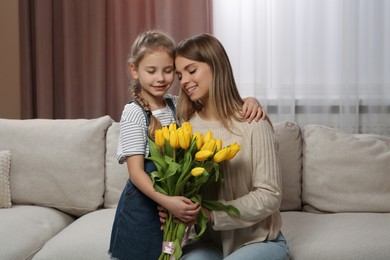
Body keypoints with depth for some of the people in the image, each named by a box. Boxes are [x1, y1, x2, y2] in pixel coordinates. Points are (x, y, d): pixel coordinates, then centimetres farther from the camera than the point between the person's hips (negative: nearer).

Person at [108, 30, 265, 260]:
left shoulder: (178, 105, 3)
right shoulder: (134, 113, -12)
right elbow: (136, 171, -17)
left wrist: (249, 100, -15)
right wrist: (166, 200, -31)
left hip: (175, 203, 5)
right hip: (143, 208, -4)